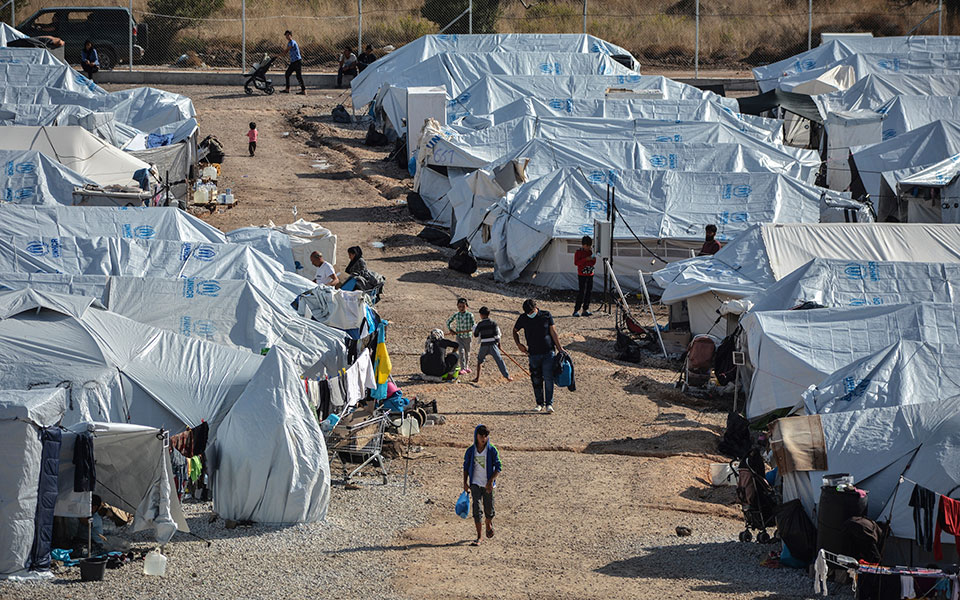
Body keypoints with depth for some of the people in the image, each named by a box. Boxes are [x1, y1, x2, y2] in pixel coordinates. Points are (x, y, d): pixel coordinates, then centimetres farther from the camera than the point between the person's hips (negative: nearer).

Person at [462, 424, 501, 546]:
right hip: (475, 484, 0)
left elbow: (498, 467, -6)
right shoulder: (470, 451, -1)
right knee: (477, 509, -10)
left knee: (488, 509, 9)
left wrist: (491, 481, -16)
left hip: (488, 485, 0)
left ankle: (489, 525, 43)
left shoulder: (492, 450, -6)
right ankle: (479, 536, -7)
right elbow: (466, 467, 10)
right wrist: (465, 483, 4)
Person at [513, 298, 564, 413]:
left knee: (548, 378, -10)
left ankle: (549, 404, -8)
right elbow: (515, 331, 18)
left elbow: (553, 333, 2)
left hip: (548, 352, -2)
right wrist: (518, 344, 4)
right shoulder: (523, 319, 1)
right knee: (536, 380, 4)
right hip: (533, 354, 2)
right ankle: (540, 403, 16)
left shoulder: (546, 316, -2)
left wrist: (560, 349, 2)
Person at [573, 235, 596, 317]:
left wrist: (593, 259, -6)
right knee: (581, 292, -11)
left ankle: (586, 309, 10)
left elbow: (593, 263, 18)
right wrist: (586, 259, -23)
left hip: (590, 275, 6)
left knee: (589, 292, 4)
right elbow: (576, 262, -16)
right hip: (582, 275, -6)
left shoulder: (590, 252, 11)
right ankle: (576, 310, -9)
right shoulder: (578, 252, -6)